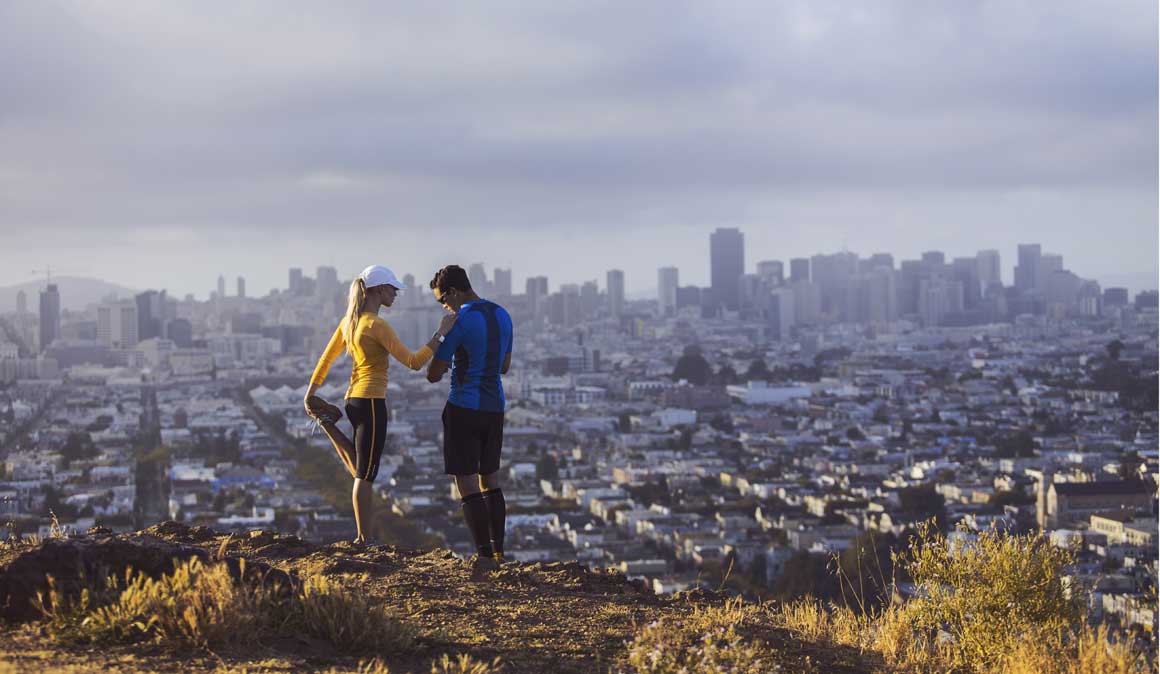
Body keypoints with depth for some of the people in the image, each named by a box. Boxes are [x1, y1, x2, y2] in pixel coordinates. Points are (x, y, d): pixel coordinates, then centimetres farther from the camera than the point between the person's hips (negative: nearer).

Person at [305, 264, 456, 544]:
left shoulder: (349, 321, 9)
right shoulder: (377, 326, -16)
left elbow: (326, 358, 14)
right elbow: (413, 362, -18)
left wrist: (310, 394, 20)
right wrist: (441, 333, -15)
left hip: (354, 398, 8)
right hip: (371, 402, -8)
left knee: (361, 473, 20)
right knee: (365, 475, -3)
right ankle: (364, 540, 2)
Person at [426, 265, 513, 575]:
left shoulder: (458, 322, -15)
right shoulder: (502, 316, 8)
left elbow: (433, 375, -11)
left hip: (464, 407, -7)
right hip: (495, 407, 7)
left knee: (466, 483, -2)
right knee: (490, 479, 17)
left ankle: (484, 554, -6)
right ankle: (498, 550, 19)